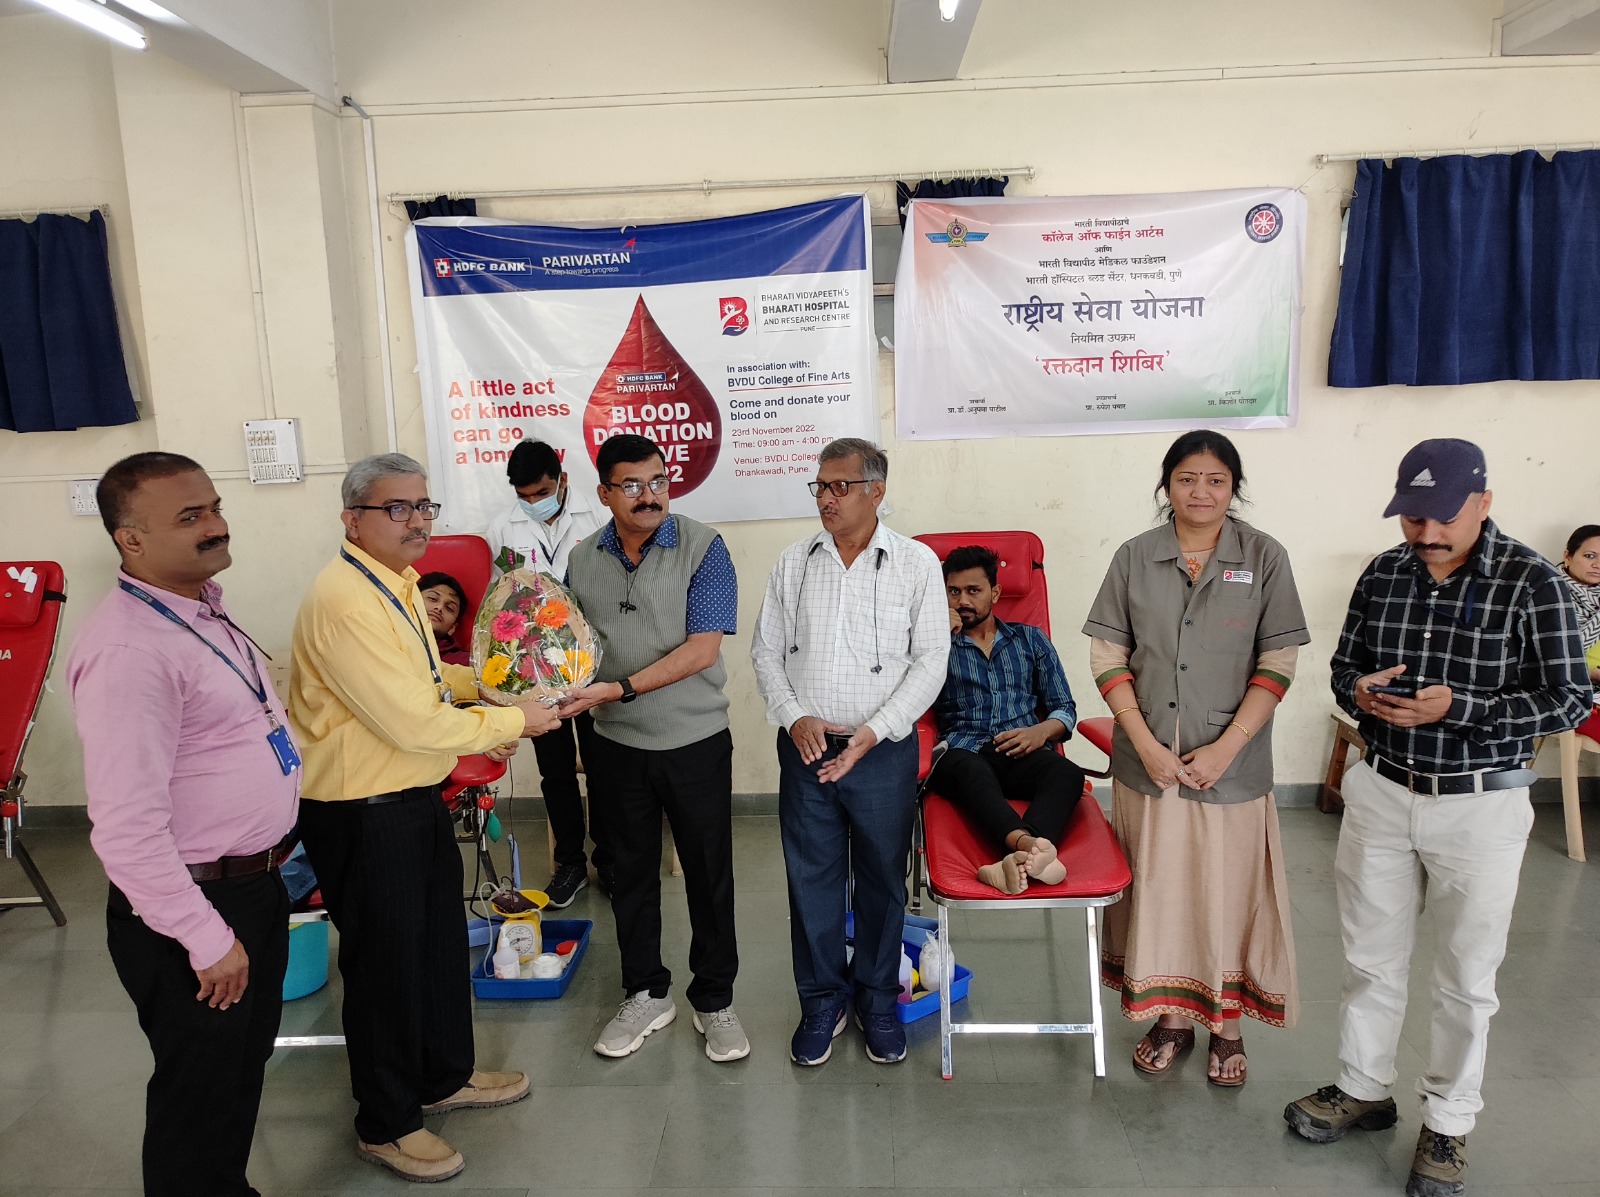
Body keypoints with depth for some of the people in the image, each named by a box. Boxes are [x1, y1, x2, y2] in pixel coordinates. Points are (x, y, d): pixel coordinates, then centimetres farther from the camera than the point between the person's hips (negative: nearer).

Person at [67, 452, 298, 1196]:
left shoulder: (202, 613, 6)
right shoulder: (129, 648, -25)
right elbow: (126, 827, -28)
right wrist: (207, 940, -21)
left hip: (253, 885, 9)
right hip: (194, 909, -9)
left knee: (243, 1067, 25)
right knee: (201, 1095, 11)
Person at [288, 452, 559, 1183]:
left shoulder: (397, 584, 8)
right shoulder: (344, 600, -25)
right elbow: (412, 722, -26)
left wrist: (473, 681, 9)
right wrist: (511, 722, -15)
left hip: (414, 799, 10)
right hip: (362, 815, -10)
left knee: (440, 941, 22)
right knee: (384, 961, 7)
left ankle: (445, 1076, 44)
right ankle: (385, 1124, 29)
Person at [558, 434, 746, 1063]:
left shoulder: (703, 548, -12)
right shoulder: (582, 561, 1)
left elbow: (702, 649, -19)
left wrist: (621, 688, -25)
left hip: (696, 742, -3)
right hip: (616, 746, 4)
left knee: (709, 875, 9)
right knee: (631, 874, 16)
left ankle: (714, 1000, 27)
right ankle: (645, 994, 34)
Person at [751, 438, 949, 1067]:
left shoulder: (917, 563, -4)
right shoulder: (794, 562, 4)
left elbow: (931, 660, -6)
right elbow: (766, 650, 6)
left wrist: (874, 731, -15)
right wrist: (795, 717, -9)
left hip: (884, 750, -2)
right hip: (806, 748, 2)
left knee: (883, 879, 11)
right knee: (811, 878, 10)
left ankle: (879, 1000, 31)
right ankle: (822, 1000, 29)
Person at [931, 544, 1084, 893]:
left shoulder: (1030, 639, 24)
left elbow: (1065, 709, 19)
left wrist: (1042, 731, -4)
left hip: (1020, 753, 2)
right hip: (962, 752, -1)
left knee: (1067, 774, -34)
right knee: (974, 773, -39)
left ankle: (1016, 860, -57)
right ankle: (1030, 846, -63)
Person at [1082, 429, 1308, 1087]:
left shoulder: (1264, 557, -2)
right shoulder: (1135, 557, 1)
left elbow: (1277, 664, -4)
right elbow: (1108, 656, 0)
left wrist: (1225, 747, -12)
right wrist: (1145, 743, -9)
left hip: (1232, 762, -1)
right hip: (1148, 759, 1)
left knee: (1229, 890, 7)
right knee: (1158, 886, 11)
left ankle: (1227, 1025, 28)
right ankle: (1170, 1015, 30)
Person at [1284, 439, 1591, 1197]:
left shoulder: (1531, 581, -13)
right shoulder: (1382, 574, -1)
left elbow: (1567, 701, -12)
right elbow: (1344, 665, 9)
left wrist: (1455, 708, -25)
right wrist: (1360, 693, -15)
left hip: (1480, 807, -3)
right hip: (1381, 793, 4)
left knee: (1464, 978, 11)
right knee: (1369, 956, 16)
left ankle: (1447, 1125, 31)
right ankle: (1364, 1090, 36)